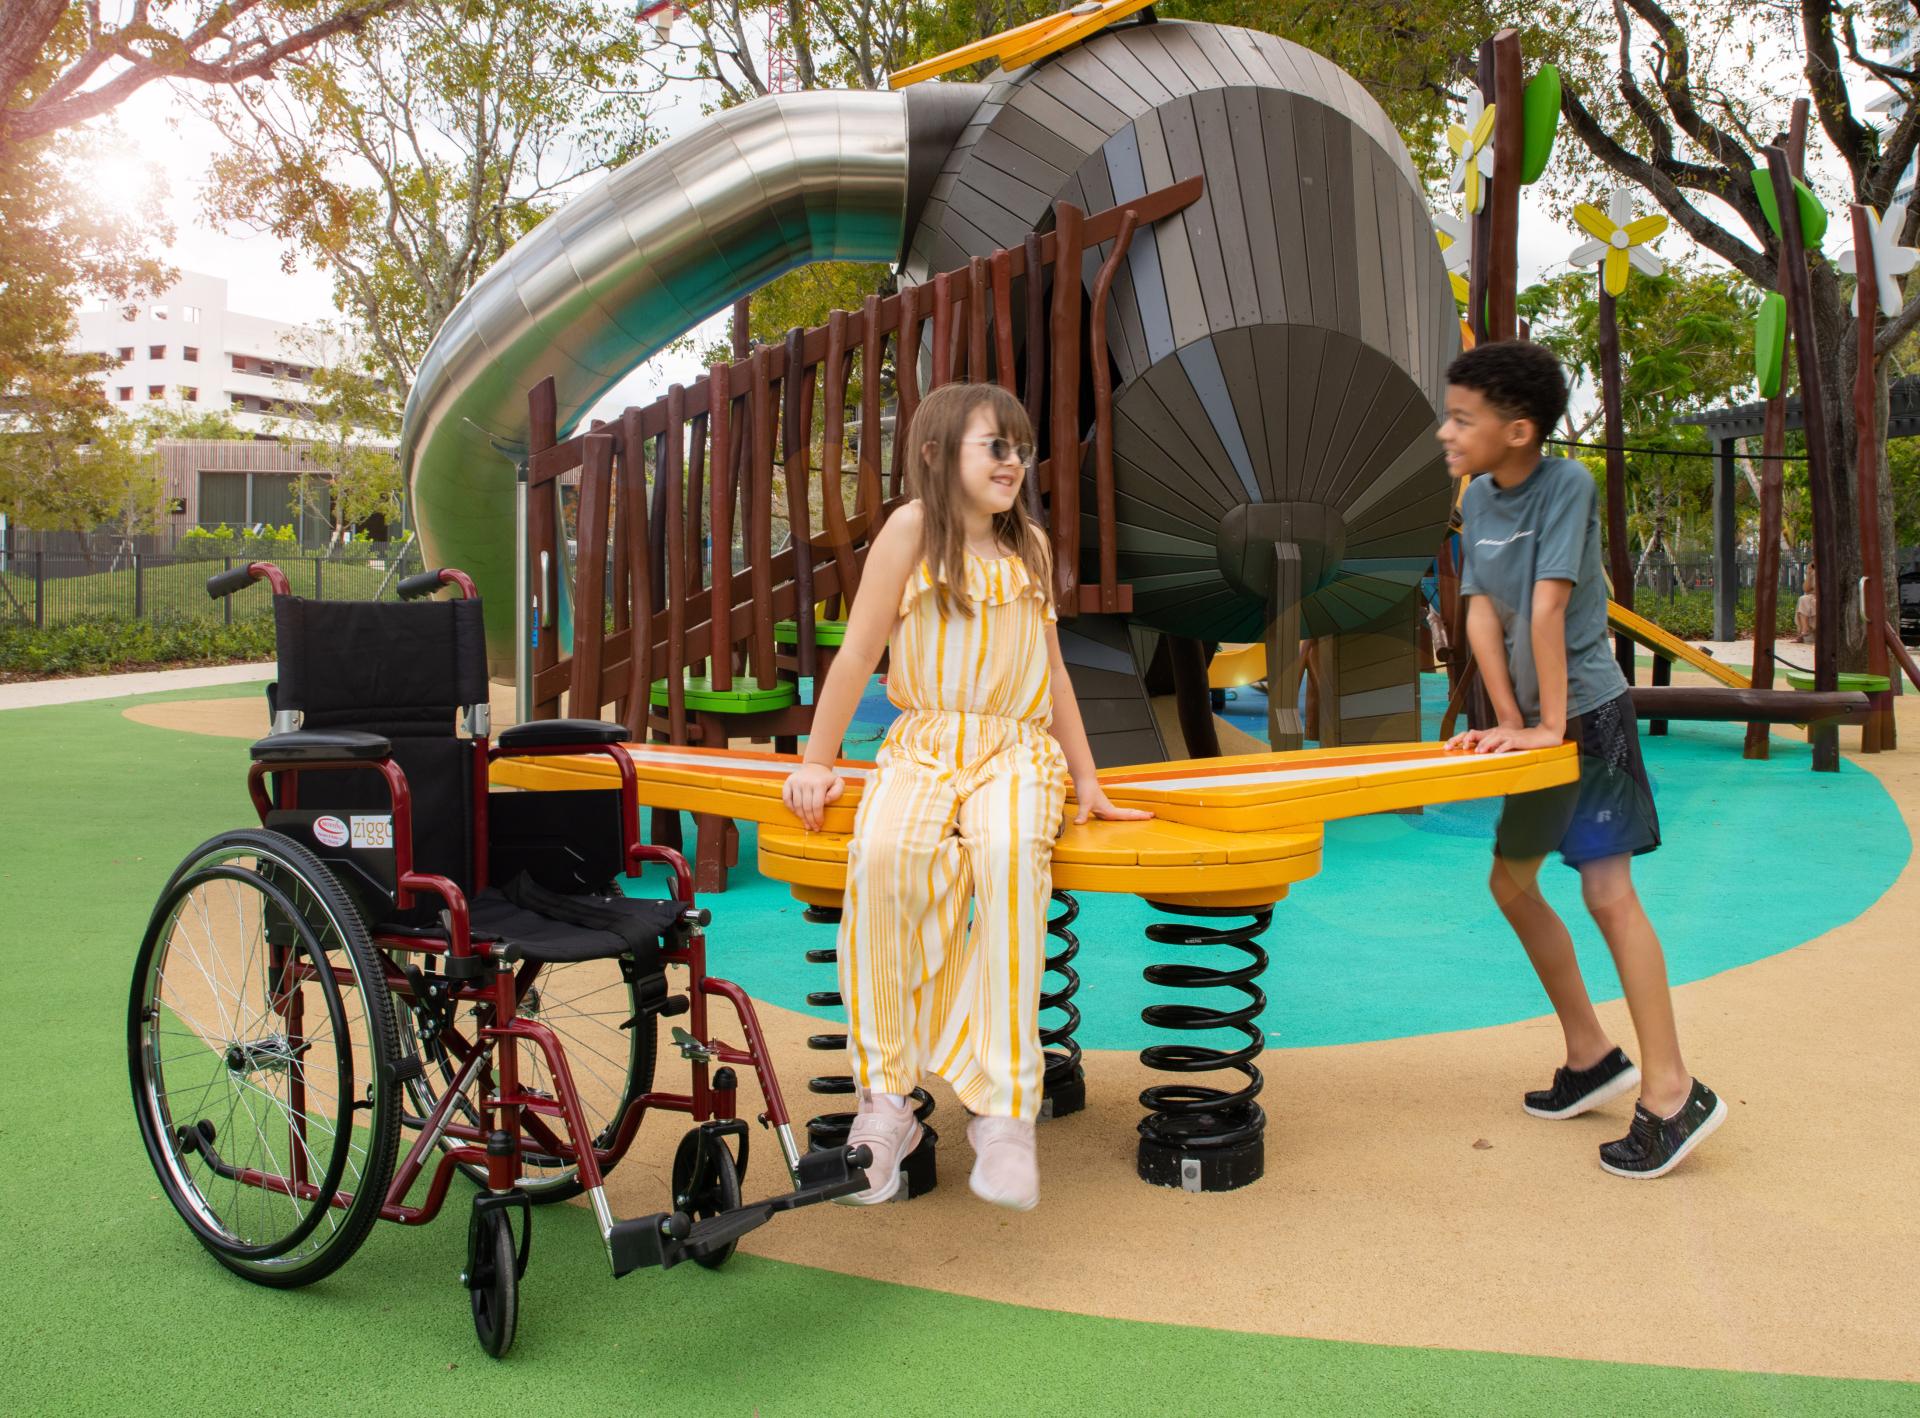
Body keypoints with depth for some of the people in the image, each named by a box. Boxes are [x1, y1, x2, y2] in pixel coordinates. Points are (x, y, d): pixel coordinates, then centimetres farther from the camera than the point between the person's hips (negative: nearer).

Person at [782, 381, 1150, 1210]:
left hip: (1017, 751, 2)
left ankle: (1003, 1109, -31)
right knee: (884, 857, -35)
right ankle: (885, 1097, -24)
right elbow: (859, 651, 4)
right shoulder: (913, 529, 3)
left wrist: (1086, 778, 21)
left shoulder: (1030, 545, 16)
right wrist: (816, 763, 3)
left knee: (1009, 857, -34)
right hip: (924, 744, -1)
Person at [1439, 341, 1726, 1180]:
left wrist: (1552, 724, -21)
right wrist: (1508, 723, -7)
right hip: (1536, 725, 9)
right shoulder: (1478, 498, 4)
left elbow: (1547, 609, -21)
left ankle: (1672, 1092, -5)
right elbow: (1481, 614, -1)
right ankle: (1591, 1056, 26)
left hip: (1589, 714, -8)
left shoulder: (1566, 484, -17)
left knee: (1608, 891, -12)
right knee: (1511, 883, 13)